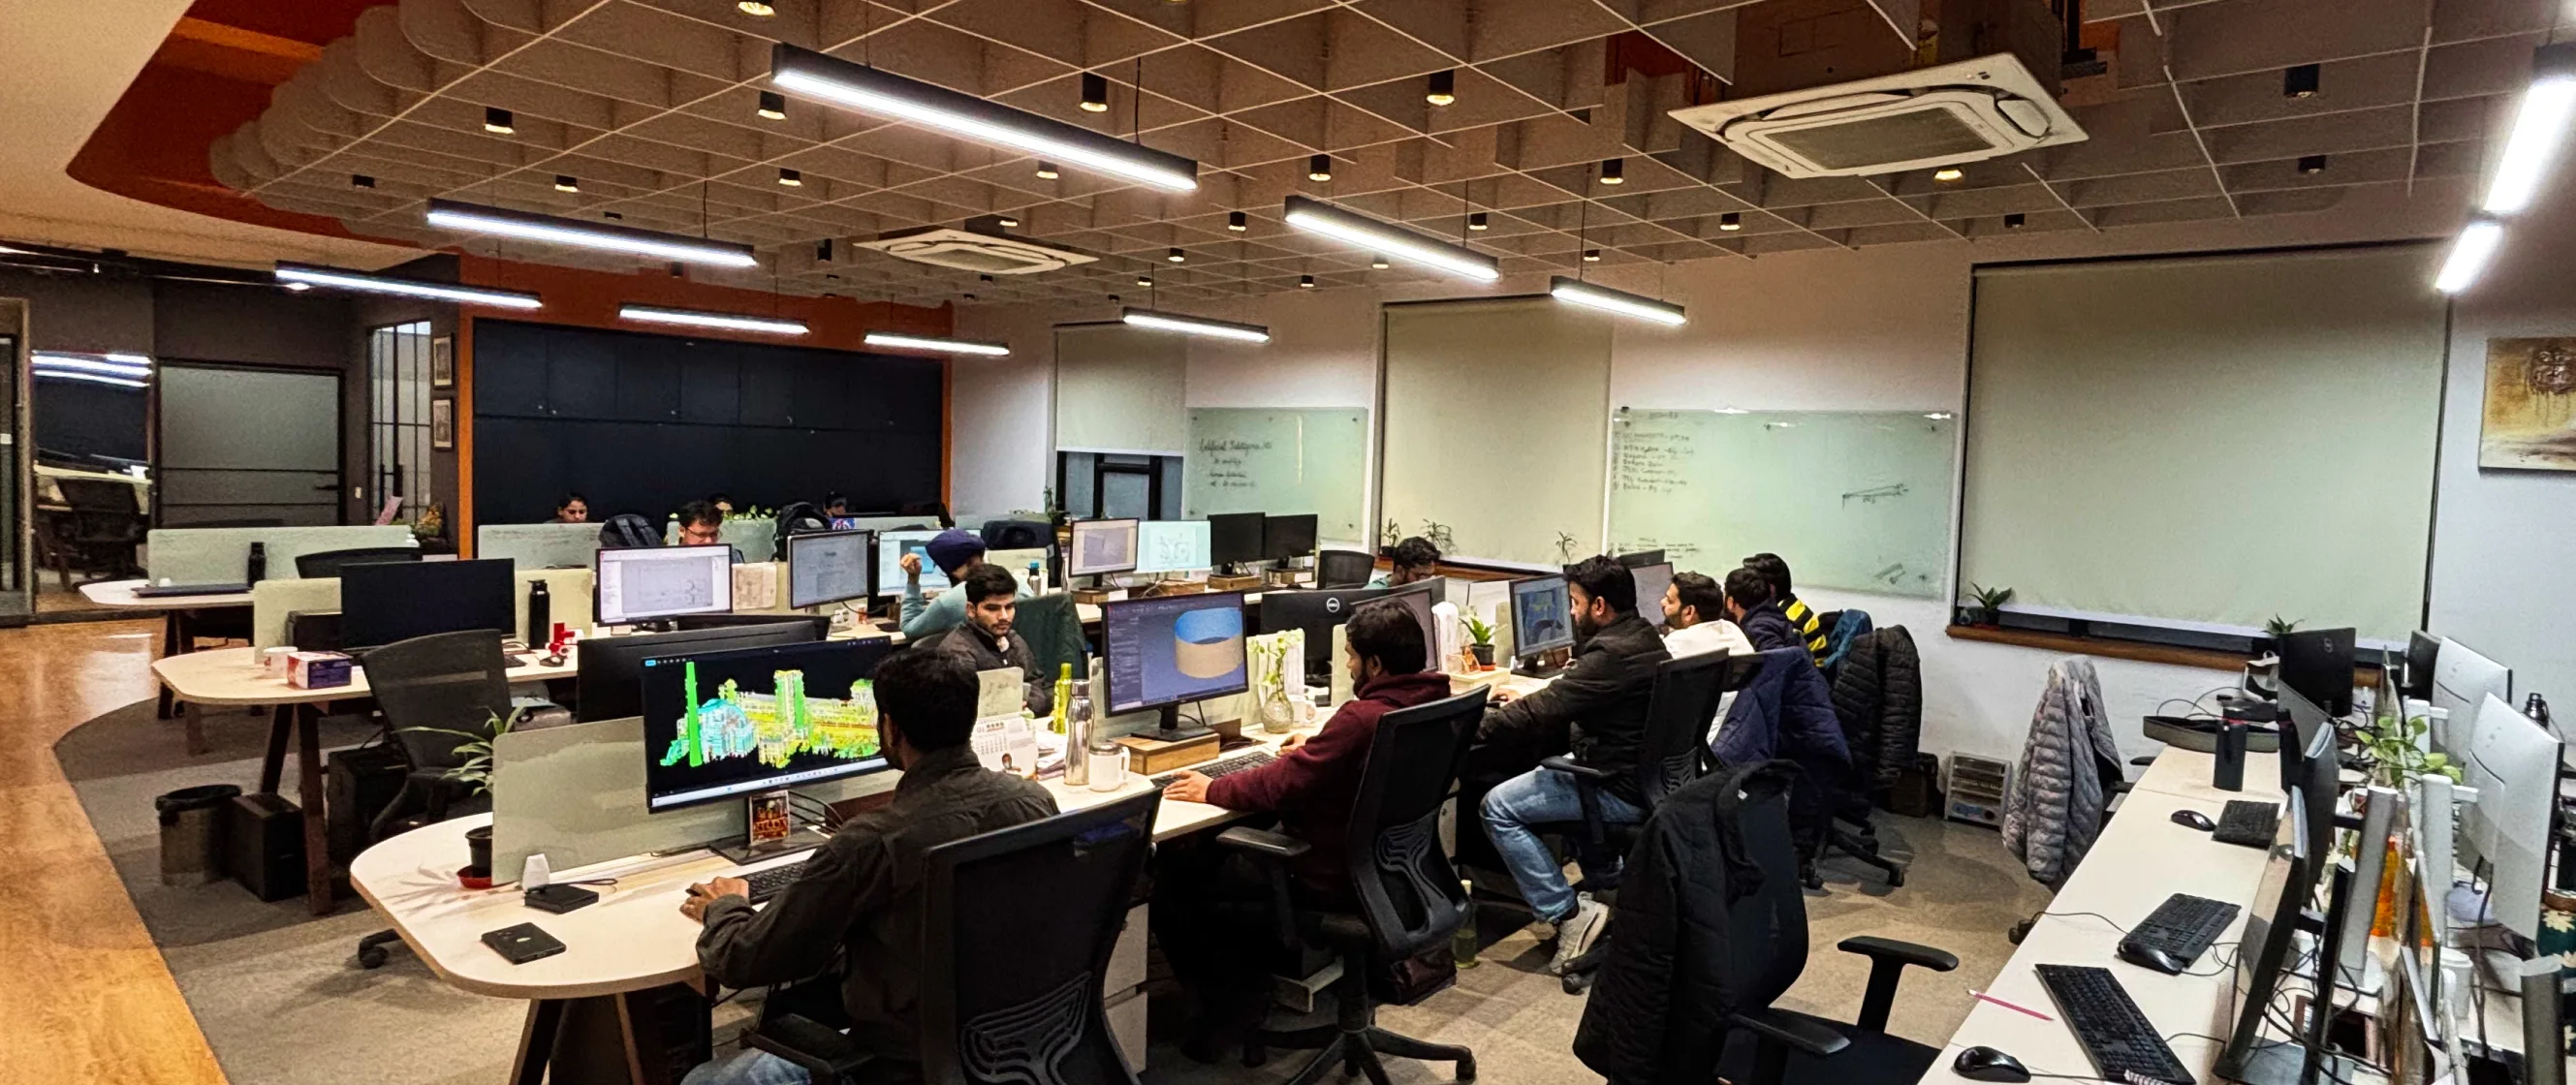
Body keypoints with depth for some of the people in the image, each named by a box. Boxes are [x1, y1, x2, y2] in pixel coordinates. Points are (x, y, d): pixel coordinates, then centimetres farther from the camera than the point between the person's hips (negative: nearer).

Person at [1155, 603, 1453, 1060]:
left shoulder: (1363, 718, -30)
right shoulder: (1429, 702, -3)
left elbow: (1282, 784, -24)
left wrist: (1211, 791, -9)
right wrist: (1317, 748, 21)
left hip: (1333, 878, -10)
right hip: (1383, 861, 10)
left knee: (1173, 877, 3)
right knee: (1220, 848, 25)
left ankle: (1230, 1005, 16)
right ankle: (1249, 987, 31)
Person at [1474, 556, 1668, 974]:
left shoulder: (1612, 653, -23)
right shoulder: (1643, 637, 8)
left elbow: (1546, 710, -23)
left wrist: (1475, 726, -13)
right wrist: (1530, 703, 13)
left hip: (1622, 790, -10)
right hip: (1649, 775, 10)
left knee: (1497, 808, -11)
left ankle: (1570, 914, -9)